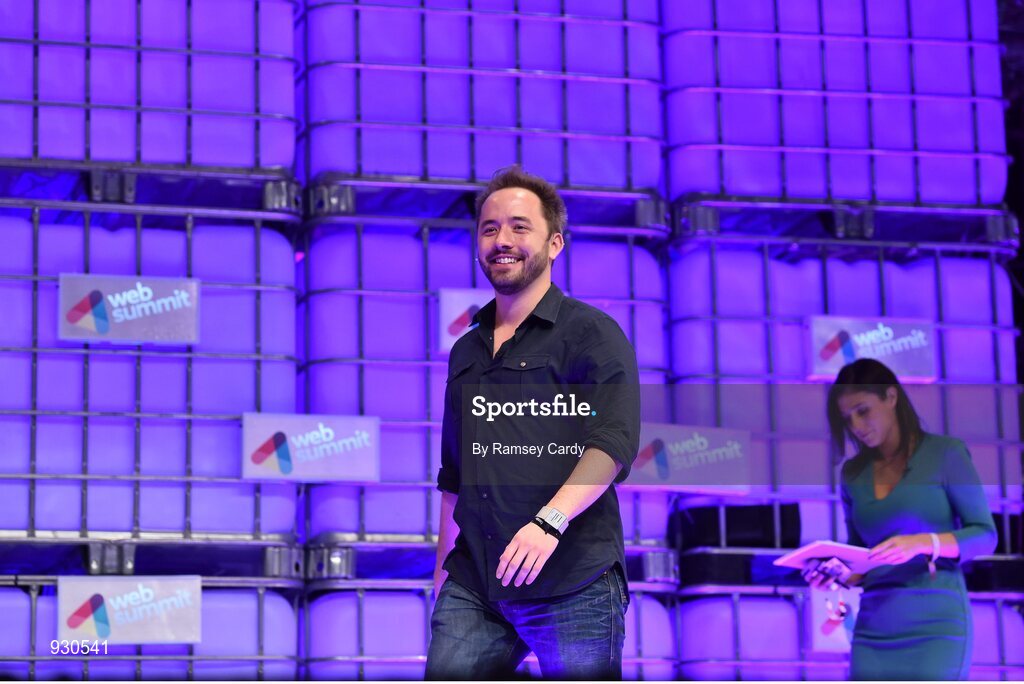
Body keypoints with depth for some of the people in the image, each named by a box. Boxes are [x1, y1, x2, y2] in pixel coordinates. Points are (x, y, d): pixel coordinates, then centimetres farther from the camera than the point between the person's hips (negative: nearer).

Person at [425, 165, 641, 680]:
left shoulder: (592, 334, 1)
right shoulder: (466, 352, 22)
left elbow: (614, 442, -13)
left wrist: (549, 520, -26)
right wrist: (442, 569, 20)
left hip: (572, 583, -5)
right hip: (473, 586, 6)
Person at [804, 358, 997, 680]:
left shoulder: (945, 453, -1)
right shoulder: (853, 472, 12)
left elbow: (985, 536, -3)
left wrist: (922, 543, -19)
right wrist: (838, 574, -4)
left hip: (936, 623, -4)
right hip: (873, 628, 4)